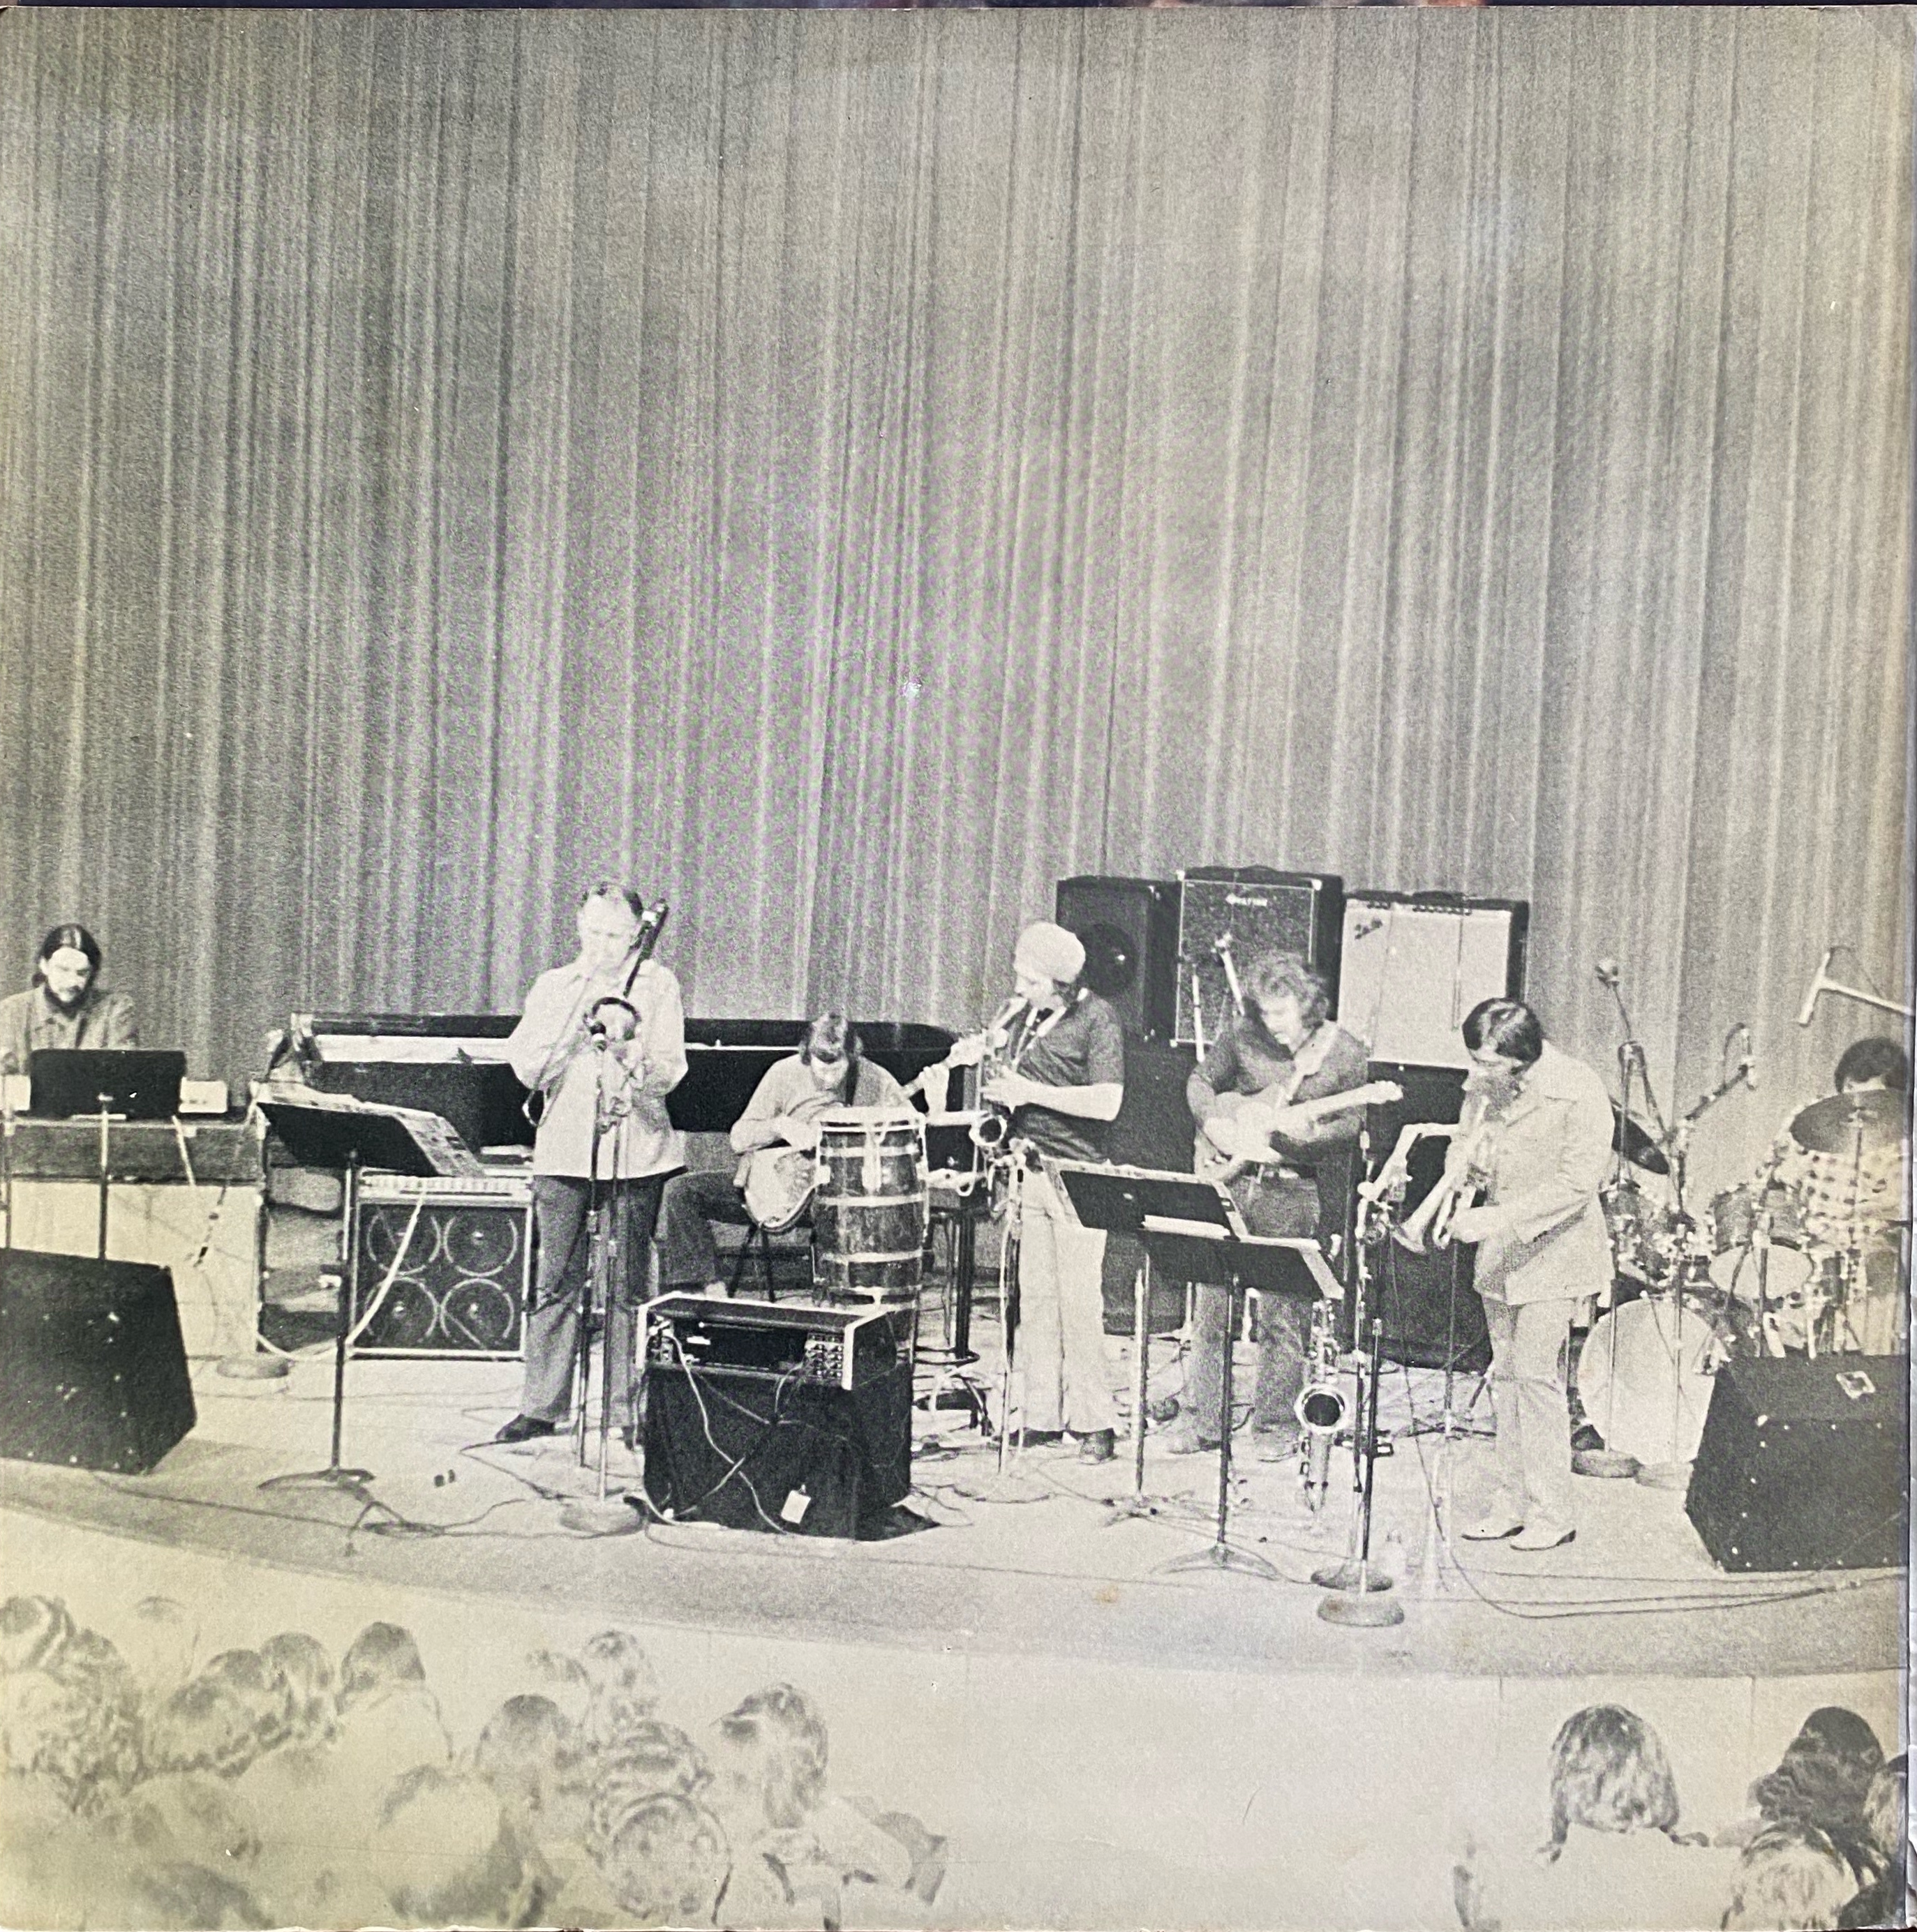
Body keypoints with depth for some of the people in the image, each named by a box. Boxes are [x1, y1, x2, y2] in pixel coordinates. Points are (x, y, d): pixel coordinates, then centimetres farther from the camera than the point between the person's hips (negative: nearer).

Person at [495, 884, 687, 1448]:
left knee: (627, 1289, 1)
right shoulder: (554, 987, 12)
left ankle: (628, 1410, 7)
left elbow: (669, 1074, -5)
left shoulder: (657, 985, 6)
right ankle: (541, 1407, 8)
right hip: (564, 1151, 2)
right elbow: (527, 1069, 0)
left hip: (637, 1153, -2)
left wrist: (635, 1058, -25)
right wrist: (578, 1020, -10)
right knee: (555, 1285, 1)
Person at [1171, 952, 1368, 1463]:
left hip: (1296, 1194, -3)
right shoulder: (1244, 1034, 4)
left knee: (1282, 1318, 1)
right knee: (1211, 1306, 5)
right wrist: (1217, 1124, -3)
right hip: (1233, 1179, 3)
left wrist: (1305, 1134, -21)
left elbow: (1352, 1124, -2)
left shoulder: (1345, 1052, -4)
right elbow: (1200, 1082, 15)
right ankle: (1200, 1420, 16)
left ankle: (1276, 1427, 14)